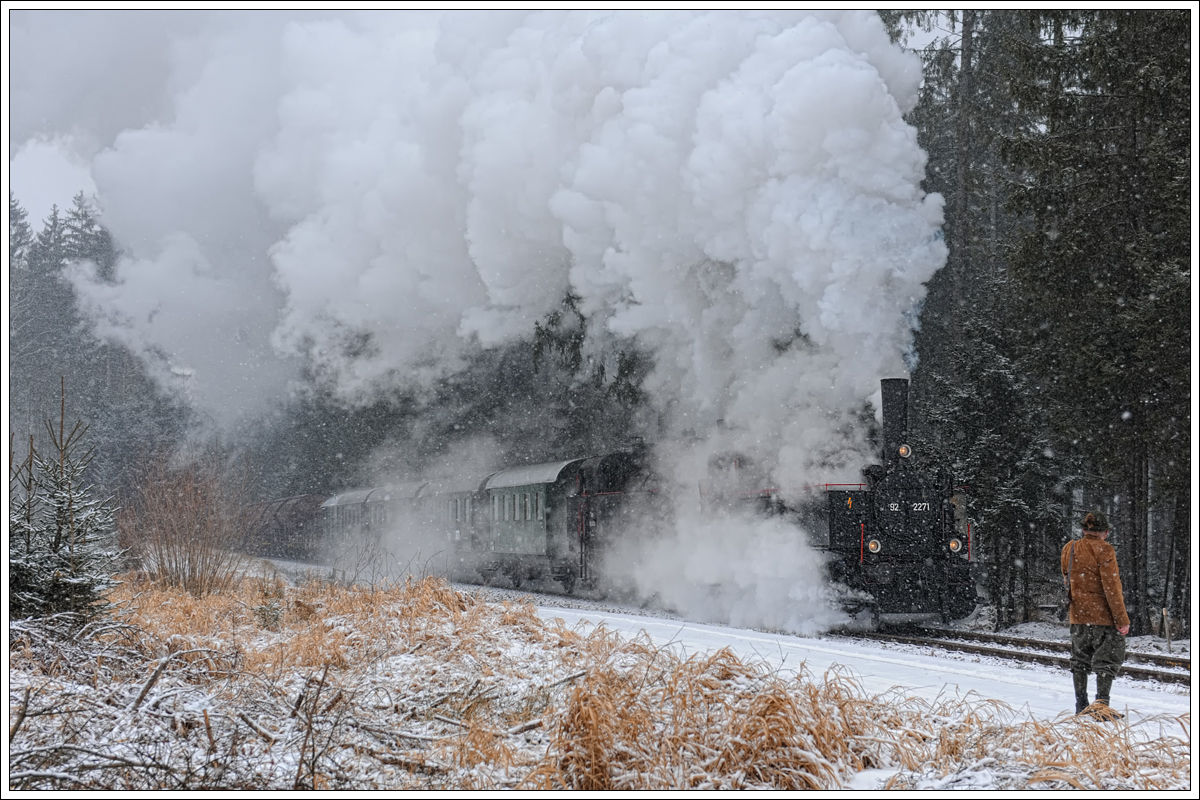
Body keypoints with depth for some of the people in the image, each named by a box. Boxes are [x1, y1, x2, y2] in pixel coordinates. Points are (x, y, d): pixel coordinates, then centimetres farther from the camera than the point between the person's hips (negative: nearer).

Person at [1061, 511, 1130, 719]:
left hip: (1078, 616, 6)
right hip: (1103, 616, -6)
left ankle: (1081, 706, 19)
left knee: (1080, 660, 15)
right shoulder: (1104, 550, -13)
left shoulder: (1069, 550, 6)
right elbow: (1112, 587, -16)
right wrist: (1122, 619, -13)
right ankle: (1102, 703, -11)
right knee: (1107, 660, 0)